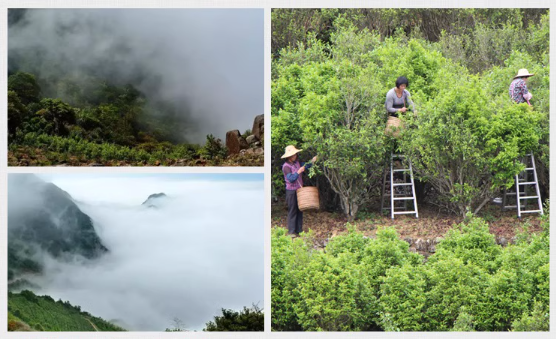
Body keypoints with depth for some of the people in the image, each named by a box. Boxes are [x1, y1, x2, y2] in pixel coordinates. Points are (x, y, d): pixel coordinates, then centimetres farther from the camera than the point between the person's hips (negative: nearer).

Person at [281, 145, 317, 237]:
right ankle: (291, 232, 3)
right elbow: (291, 179, -22)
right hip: (291, 191, -7)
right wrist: (298, 172, -24)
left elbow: (305, 166, 20)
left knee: (300, 210, 9)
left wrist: (312, 161, 3)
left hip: (299, 190, 7)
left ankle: (299, 230, 16)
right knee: (292, 211, -3)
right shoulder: (286, 166, -15)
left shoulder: (297, 162, 7)